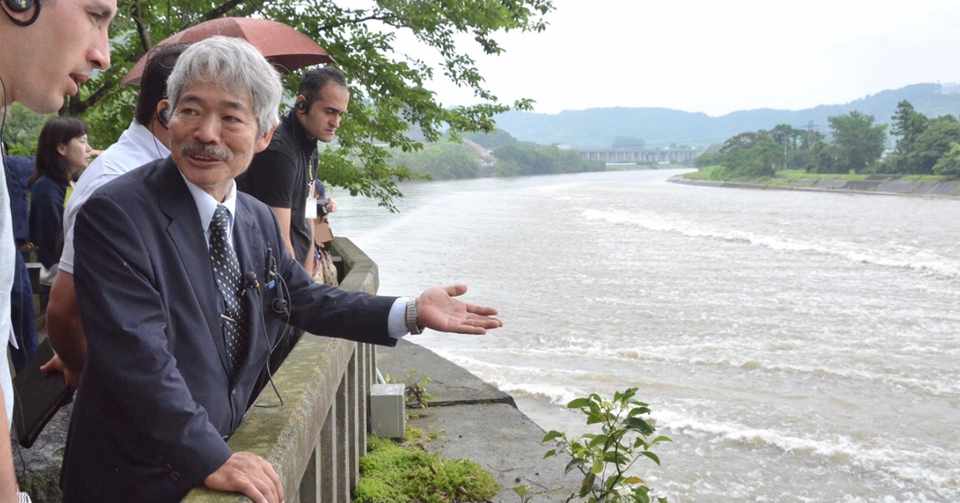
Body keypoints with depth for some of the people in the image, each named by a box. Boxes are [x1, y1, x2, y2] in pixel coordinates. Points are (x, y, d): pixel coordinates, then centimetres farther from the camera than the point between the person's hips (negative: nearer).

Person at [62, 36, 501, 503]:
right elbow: (138, 356, -26)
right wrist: (210, 459, -27)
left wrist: (412, 312, 5)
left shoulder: (260, 220, 3)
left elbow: (306, 301, 14)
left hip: (223, 452, 7)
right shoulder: (114, 214, -20)